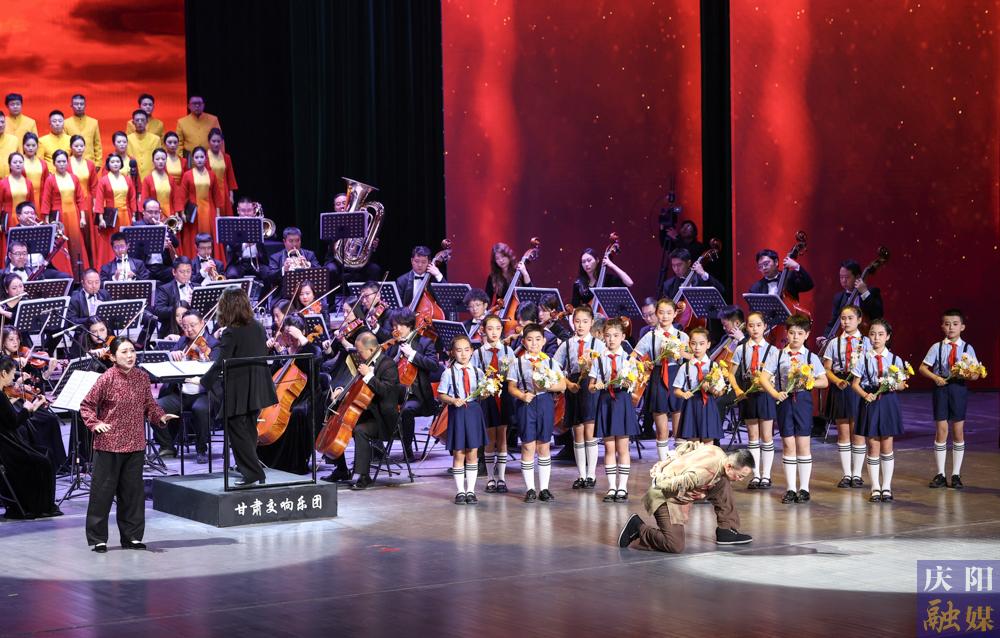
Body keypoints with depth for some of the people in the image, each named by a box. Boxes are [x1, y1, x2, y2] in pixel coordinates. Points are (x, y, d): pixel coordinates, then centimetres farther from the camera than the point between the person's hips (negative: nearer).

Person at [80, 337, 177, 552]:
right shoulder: (107, 379, -11)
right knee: (103, 491, 2)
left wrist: (161, 417, -4)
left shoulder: (142, 377, 4)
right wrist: (95, 423, -19)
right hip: (109, 445, -5)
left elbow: (149, 405, 14)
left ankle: (132, 536, 21)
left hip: (135, 445, 5)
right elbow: (87, 405, -5)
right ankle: (98, 538, 11)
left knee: (133, 491, 11)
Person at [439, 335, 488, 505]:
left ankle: (470, 490, 12)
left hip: (474, 412, 2)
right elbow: (441, 395, 1)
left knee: (472, 452, 4)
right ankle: (460, 491, 12)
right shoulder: (449, 373, -1)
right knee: (458, 453, 3)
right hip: (457, 413, -2)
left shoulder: (477, 371, 6)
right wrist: (453, 400, -16)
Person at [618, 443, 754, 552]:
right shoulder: (706, 472, -35)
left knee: (723, 484, 5)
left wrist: (665, 463, 17)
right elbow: (668, 485, -29)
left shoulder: (717, 451, -6)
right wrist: (659, 475, -9)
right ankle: (638, 527, 0)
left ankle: (726, 531, 14)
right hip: (665, 495, -10)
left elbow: (688, 446, 12)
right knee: (675, 546, -22)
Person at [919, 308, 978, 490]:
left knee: (958, 431, 4)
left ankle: (956, 475, 12)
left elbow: (976, 374, 1)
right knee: (941, 430, 1)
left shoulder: (967, 348, 2)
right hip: (941, 388, 0)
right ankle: (940, 474, 10)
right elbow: (923, 367, 2)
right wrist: (935, 377, -14)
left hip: (959, 389, 0)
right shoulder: (937, 347, 2)